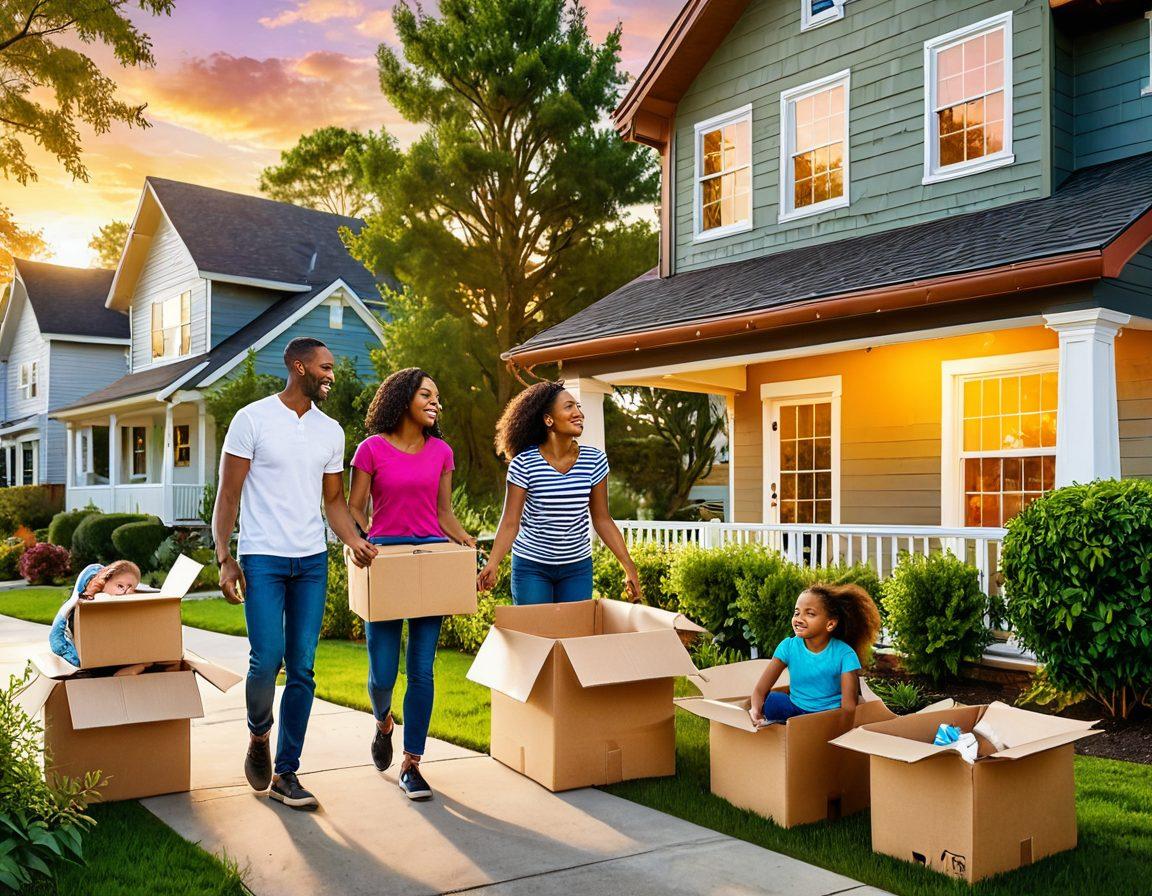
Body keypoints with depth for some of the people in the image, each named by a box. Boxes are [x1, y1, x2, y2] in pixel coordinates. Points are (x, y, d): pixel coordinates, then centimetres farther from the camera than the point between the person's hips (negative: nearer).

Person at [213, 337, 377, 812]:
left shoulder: (331, 431, 11)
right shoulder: (252, 419, -3)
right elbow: (227, 495, -3)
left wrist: (355, 541, -4)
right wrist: (224, 558, -10)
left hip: (312, 561, 4)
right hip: (262, 559, -4)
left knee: (302, 669, 4)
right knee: (267, 659, -13)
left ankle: (285, 773, 14)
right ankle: (258, 736, 19)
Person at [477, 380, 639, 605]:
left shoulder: (595, 461, -6)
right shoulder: (524, 463, -14)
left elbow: (602, 520, 0)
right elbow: (510, 522, -14)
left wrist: (629, 567, -3)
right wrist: (492, 565, -28)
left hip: (578, 567, 3)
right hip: (531, 565, -2)